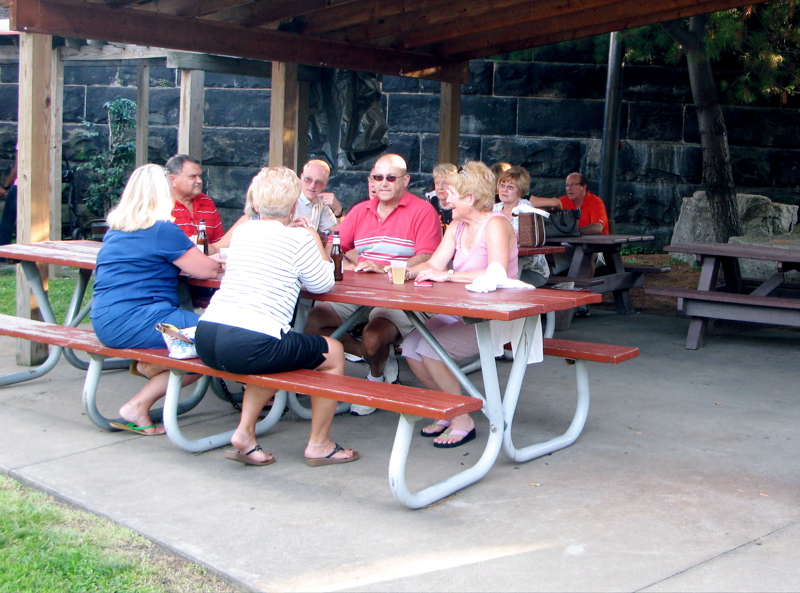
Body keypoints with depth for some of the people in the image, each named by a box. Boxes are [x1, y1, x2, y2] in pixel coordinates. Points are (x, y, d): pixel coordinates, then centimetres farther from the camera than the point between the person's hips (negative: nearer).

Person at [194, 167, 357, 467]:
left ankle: (245, 433, 23)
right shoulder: (299, 238, -2)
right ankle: (318, 445, 22)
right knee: (334, 353, 15)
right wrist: (316, 241, 23)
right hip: (249, 347, -7)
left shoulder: (242, 231, 16)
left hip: (206, 339, 7)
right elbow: (322, 284, 10)